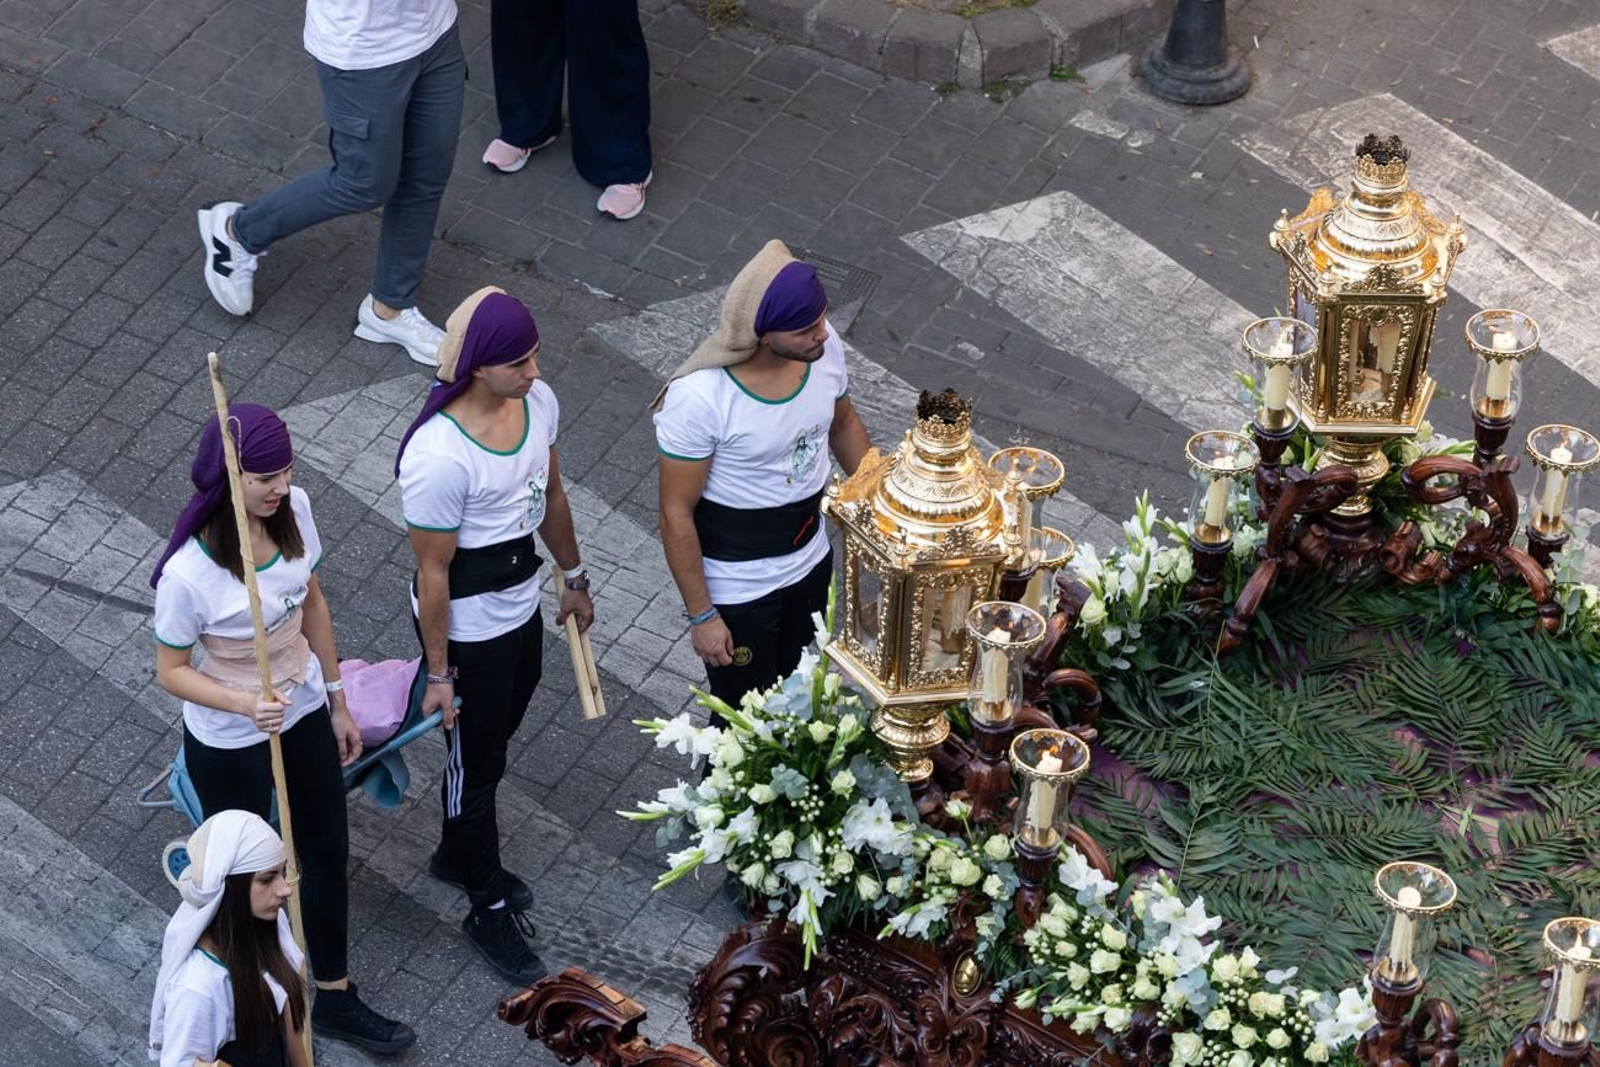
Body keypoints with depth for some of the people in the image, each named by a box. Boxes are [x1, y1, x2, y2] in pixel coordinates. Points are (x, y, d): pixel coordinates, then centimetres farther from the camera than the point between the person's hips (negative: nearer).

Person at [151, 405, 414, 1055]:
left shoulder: (293, 509, -17)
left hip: (305, 711, 6)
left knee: (329, 853, 20)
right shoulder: (188, 574, -34)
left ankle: (334, 1000, 41)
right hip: (231, 741, -6)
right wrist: (248, 705, -36)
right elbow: (171, 671, -20)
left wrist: (337, 702, 10)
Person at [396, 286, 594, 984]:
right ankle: (488, 910, 33)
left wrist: (574, 578, 19)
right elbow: (432, 572, -23)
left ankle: (458, 856, 53)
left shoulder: (537, 402, -11)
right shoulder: (438, 457, -34)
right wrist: (439, 673, -14)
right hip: (467, 629, -7)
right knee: (476, 763, 13)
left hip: (520, 609, 7)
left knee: (497, 736, 27)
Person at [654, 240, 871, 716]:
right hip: (736, 589, -6)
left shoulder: (824, 348, -17)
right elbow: (676, 514, -23)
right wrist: (701, 616, -17)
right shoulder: (698, 398, -34)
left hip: (811, 564, 6)